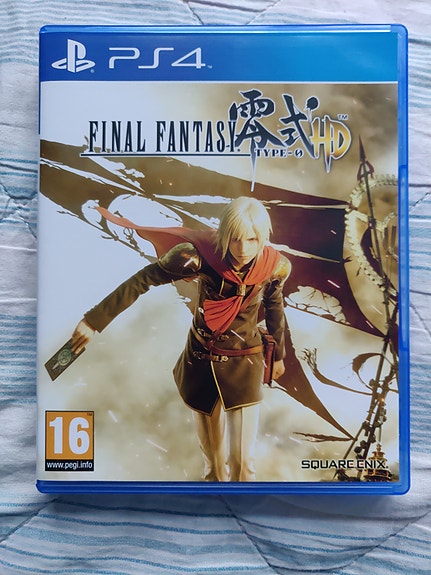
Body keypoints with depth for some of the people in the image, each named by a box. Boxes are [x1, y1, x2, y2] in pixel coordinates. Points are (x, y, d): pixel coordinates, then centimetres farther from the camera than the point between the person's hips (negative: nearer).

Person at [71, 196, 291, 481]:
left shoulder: (275, 266, -17)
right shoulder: (201, 254, -24)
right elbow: (143, 279, -17)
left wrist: (279, 354, 17)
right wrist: (94, 320, -15)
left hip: (244, 366, 0)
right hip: (200, 362, 1)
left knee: (243, 458, -1)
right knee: (211, 447, 21)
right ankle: (215, 478, 53)